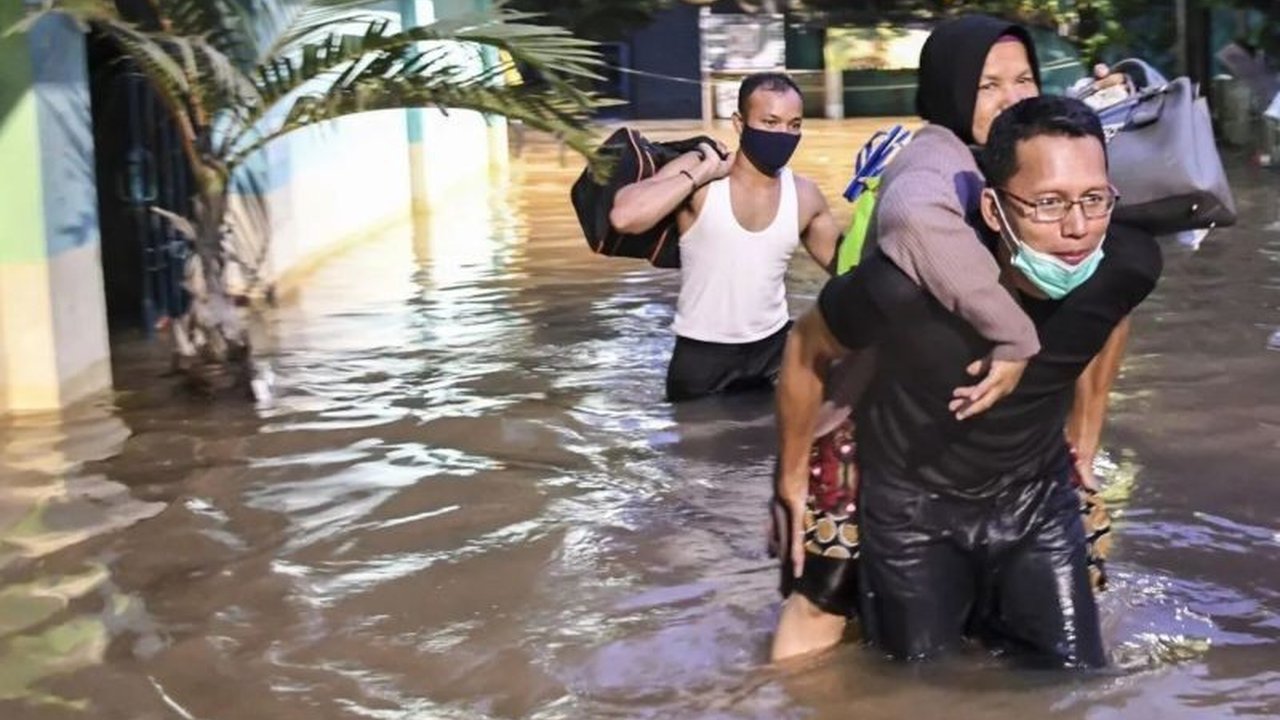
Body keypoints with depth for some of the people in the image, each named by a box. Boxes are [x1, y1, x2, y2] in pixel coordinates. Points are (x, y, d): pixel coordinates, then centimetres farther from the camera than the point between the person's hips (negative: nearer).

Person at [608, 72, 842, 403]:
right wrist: (701, 174, -25)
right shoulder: (697, 174, -14)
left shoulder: (804, 195, -2)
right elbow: (623, 217, -29)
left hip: (774, 344, 3)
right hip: (702, 353, -3)